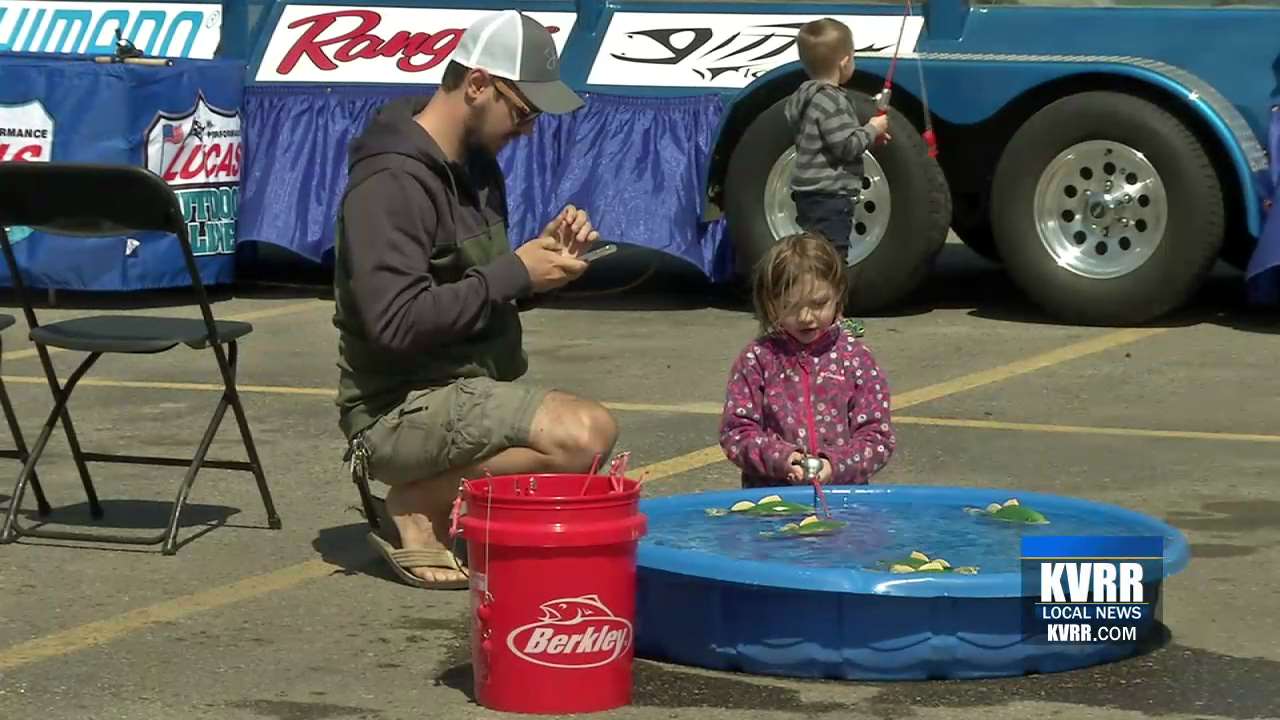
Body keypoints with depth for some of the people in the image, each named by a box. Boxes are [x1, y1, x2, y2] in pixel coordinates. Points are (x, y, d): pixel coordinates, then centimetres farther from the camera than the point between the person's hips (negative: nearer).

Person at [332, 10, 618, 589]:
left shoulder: (476, 165, 11)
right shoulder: (391, 182, -18)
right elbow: (396, 320, -28)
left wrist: (545, 251, 1)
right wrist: (515, 273, -21)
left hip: (470, 391, 10)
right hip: (401, 407, -10)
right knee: (583, 434, -29)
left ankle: (428, 497, 10)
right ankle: (419, 508, -11)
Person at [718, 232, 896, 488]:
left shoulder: (854, 357, 6)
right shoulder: (758, 357, 6)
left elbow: (878, 436, 4)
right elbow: (736, 432, 3)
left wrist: (836, 466, -13)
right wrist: (781, 459, -13)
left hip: (843, 494, 0)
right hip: (769, 496, 0)